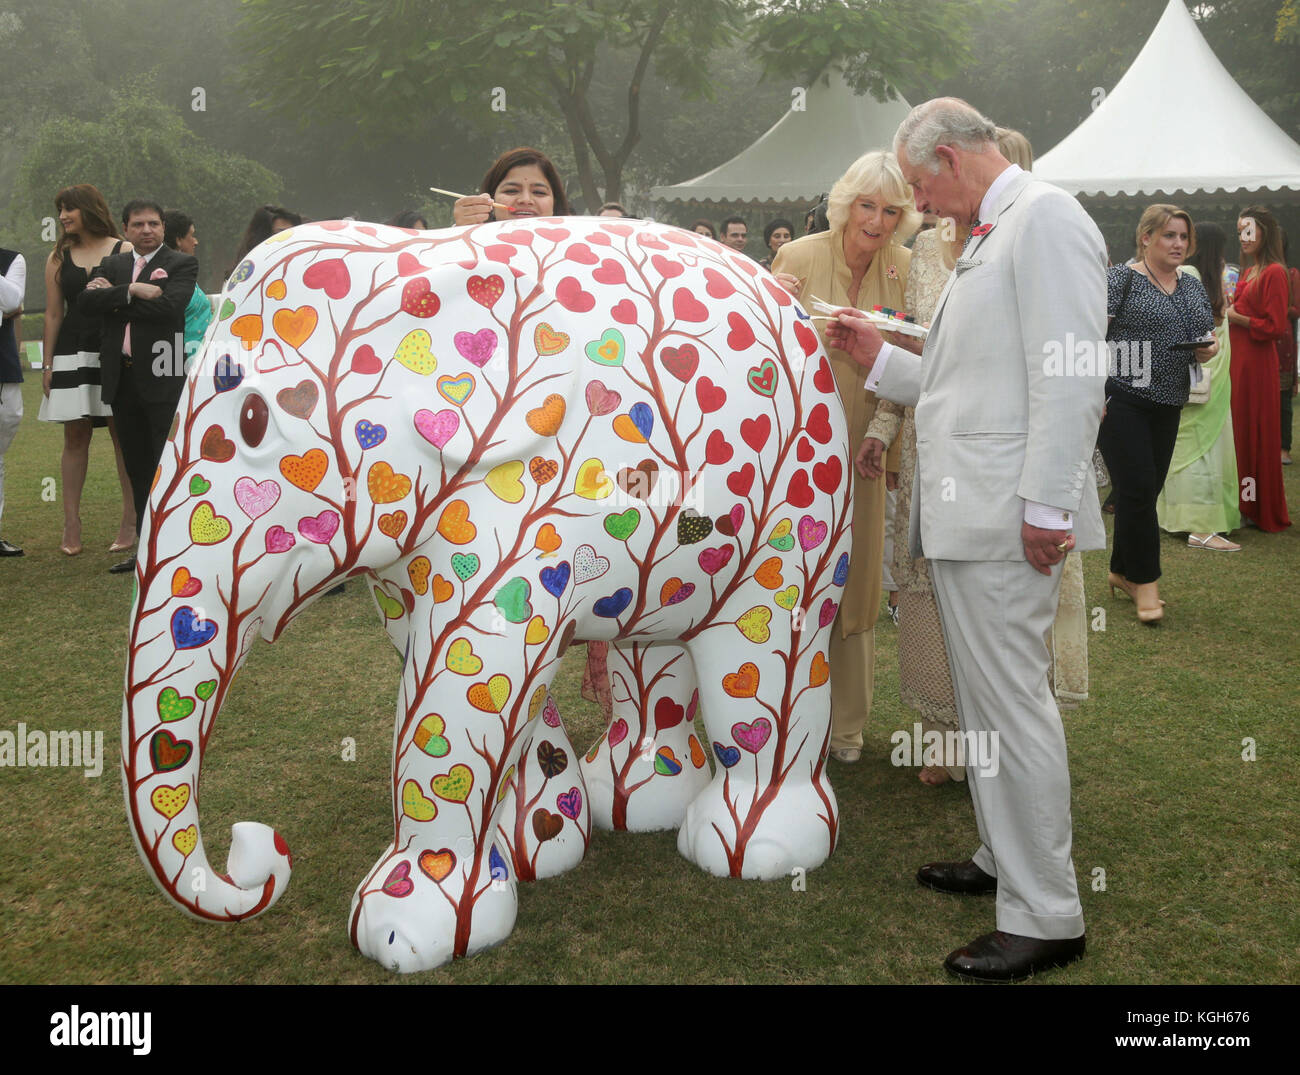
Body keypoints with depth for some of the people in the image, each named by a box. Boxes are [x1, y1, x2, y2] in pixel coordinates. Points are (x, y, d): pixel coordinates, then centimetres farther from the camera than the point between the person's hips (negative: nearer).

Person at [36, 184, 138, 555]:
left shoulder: (125, 251, 2)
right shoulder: (58, 257, 12)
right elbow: (53, 314, 11)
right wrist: (47, 365, 7)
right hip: (72, 354, 3)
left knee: (123, 434, -1)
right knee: (75, 436, 3)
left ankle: (130, 523, 4)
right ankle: (71, 526, 8)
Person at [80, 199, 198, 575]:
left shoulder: (181, 264, 0)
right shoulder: (111, 265, 15)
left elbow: (168, 306, -18)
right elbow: (86, 301, -2)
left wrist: (113, 297, -9)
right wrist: (131, 290, -15)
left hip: (163, 380, -6)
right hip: (122, 381, 6)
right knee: (138, 469, 12)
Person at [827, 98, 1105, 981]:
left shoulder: (1045, 217, -9)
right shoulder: (988, 237, 21)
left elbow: (1066, 376, -19)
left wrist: (1046, 507, -22)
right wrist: (880, 359, 19)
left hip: (1006, 517, -10)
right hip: (962, 512, 10)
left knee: (1012, 703, -5)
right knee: (985, 699, 18)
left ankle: (1045, 917, 6)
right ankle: (1004, 858, 33)